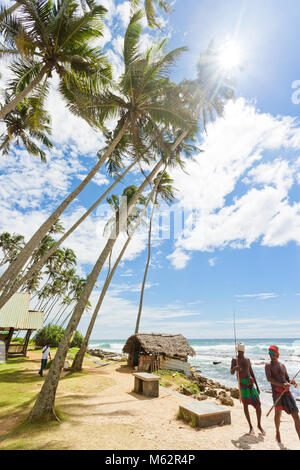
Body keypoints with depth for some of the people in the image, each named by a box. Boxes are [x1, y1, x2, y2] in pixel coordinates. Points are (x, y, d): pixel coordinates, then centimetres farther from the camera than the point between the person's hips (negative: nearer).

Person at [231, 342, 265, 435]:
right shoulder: (234, 360, -2)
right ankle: (251, 427, 17)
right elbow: (232, 373, -10)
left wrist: (257, 386, 14)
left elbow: (252, 372, 17)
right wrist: (235, 368, -33)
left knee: (258, 404, 1)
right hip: (242, 384, -4)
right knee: (245, 405, 1)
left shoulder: (247, 360, 12)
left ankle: (259, 425, 22)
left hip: (251, 383, 4)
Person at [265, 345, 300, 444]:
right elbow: (269, 378, -15)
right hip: (277, 392, -4)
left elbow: (287, 378, 16)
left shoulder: (282, 365, 13)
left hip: (287, 392, 4)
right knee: (278, 413, 9)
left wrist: (292, 382, -7)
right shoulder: (268, 365, -4)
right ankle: (277, 433, 34)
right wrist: (282, 385, -25)